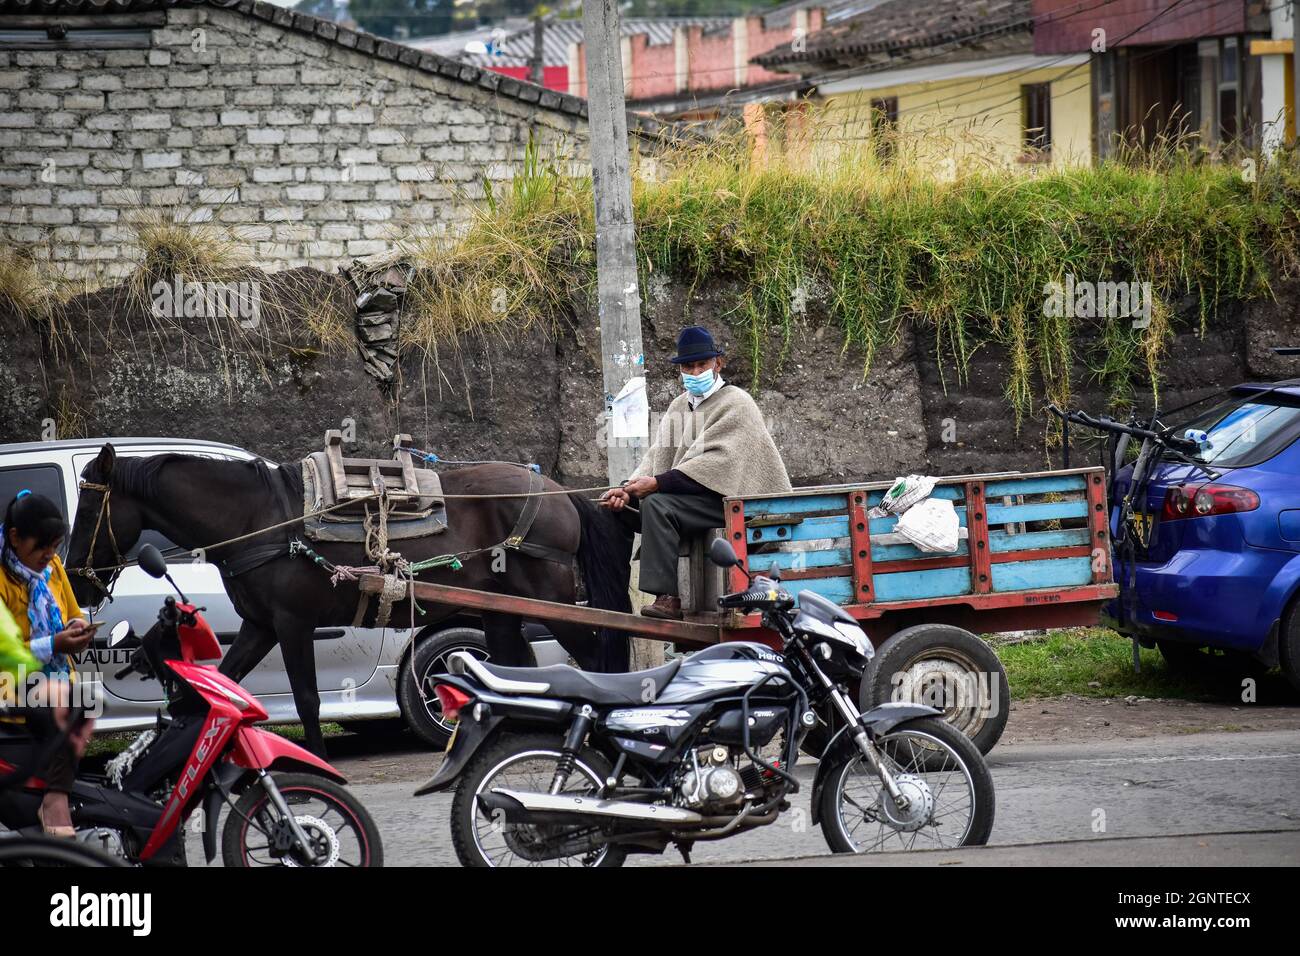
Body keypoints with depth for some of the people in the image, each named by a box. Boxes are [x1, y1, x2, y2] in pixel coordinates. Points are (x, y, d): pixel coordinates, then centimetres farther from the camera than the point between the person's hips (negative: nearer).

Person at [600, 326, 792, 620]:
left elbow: (717, 461, -19)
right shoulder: (680, 406, 18)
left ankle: (668, 598, -35)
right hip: (690, 495, 8)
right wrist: (628, 490, -11)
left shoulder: (735, 404, -7)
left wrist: (658, 482, -26)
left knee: (658, 505, -32)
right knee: (617, 508, -4)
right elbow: (658, 457, 10)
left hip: (724, 498, -8)